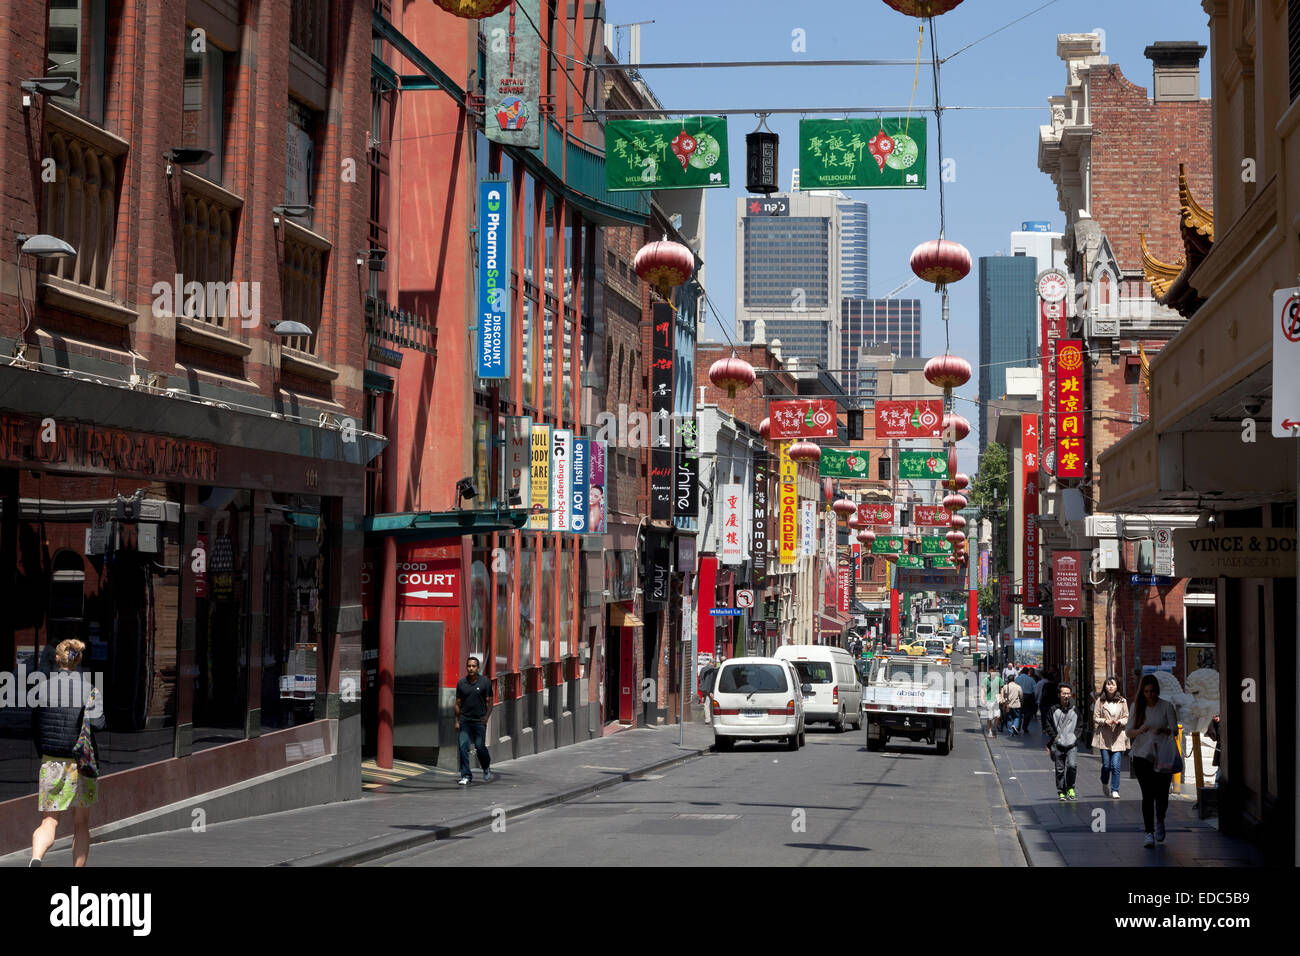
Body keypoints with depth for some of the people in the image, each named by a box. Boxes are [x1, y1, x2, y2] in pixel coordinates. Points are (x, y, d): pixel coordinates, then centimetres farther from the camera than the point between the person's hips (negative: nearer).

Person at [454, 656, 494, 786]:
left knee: (480, 746, 0)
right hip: (464, 720, 2)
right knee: (463, 746, -8)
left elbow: (489, 702, 0)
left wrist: (486, 716, -14)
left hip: (479, 720, -2)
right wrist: (456, 720, 5)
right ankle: (466, 776, -4)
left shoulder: (485, 682, -1)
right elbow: (458, 703, 11)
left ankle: (487, 769, 28)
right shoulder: (461, 683, 5)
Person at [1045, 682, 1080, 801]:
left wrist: (1076, 736, 5)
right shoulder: (1053, 710, 2)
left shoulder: (1075, 710, 9)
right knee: (1060, 770, 2)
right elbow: (1047, 725, 8)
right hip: (1058, 745, -1)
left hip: (1072, 745, 1)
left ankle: (1070, 788, 3)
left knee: (1072, 765, -17)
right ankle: (1061, 792, 13)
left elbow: (1078, 726, 19)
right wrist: (1053, 737, -3)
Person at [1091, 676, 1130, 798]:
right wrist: (1105, 721, -13)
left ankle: (1115, 790, 1)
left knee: (1115, 765, -8)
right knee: (1106, 764, 1)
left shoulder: (1122, 701, 6)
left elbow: (1127, 718, 10)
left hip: (1118, 737, 0)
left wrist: (1119, 722, -11)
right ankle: (1105, 785, 30)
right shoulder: (1100, 701, 3)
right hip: (1104, 737, 0)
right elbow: (1095, 718, 5)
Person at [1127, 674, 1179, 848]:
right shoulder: (1137, 707, 7)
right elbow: (1129, 731, 3)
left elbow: (1175, 730, -3)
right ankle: (1149, 833, -4)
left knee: (1162, 794, 1)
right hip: (1142, 756, 1)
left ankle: (1160, 822, 32)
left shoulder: (1167, 706, 1)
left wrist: (1162, 731, -25)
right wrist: (1140, 730, -19)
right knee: (1147, 795, -7)